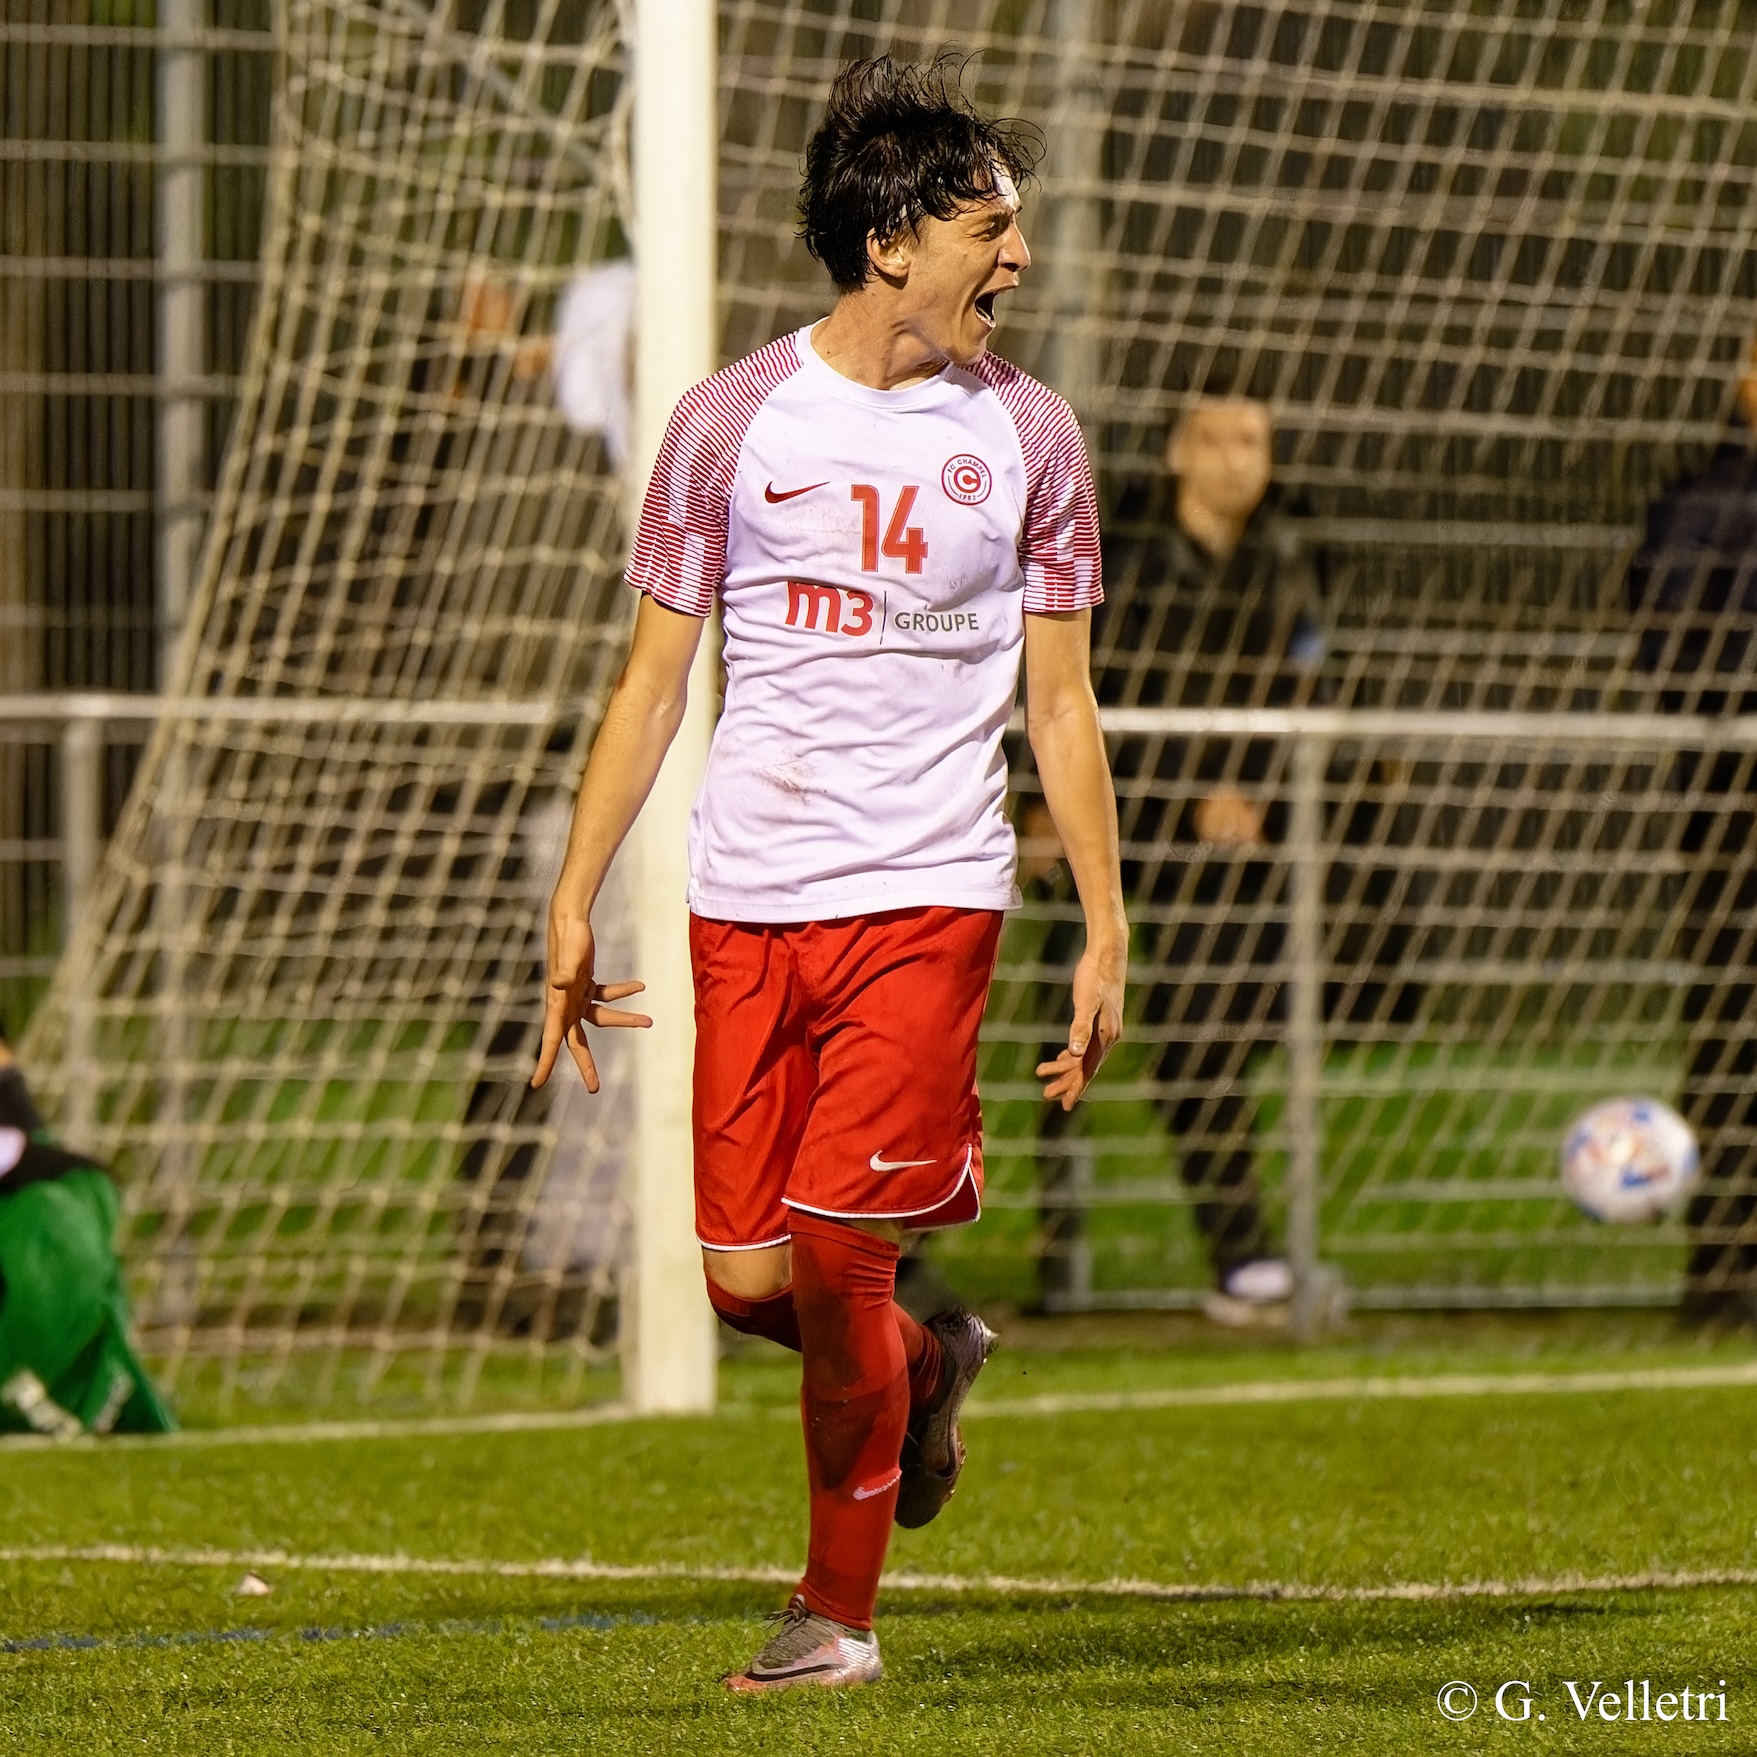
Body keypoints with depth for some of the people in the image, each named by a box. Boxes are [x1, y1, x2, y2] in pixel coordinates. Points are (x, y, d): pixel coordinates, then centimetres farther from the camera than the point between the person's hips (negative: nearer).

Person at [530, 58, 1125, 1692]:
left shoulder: (1024, 435, 5)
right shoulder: (732, 421, 3)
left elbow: (1061, 705, 9)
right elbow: (652, 681, 8)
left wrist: (1105, 932, 4)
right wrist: (573, 905, 4)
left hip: (926, 896, -1)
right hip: (745, 899, 1)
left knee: (831, 1258, -11)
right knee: (744, 1279, -2)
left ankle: (839, 1608, 6)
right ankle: (926, 1367, 31)